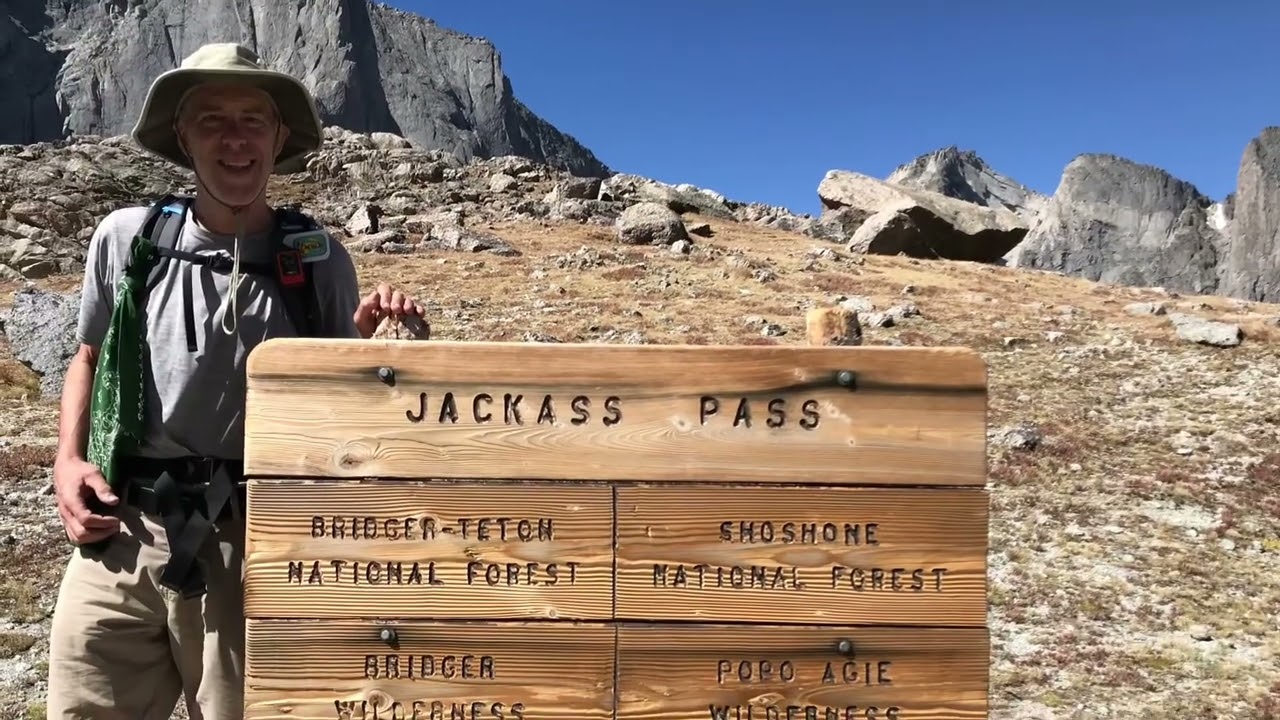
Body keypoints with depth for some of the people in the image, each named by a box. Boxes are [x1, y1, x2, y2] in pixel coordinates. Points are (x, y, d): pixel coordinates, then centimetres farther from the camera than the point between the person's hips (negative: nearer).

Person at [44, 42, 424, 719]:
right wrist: (67, 459, 4)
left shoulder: (318, 258, 0)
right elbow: (90, 357, 17)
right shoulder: (125, 237, 2)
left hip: (254, 546, -1)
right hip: (118, 538, 1)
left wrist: (368, 340, -12)